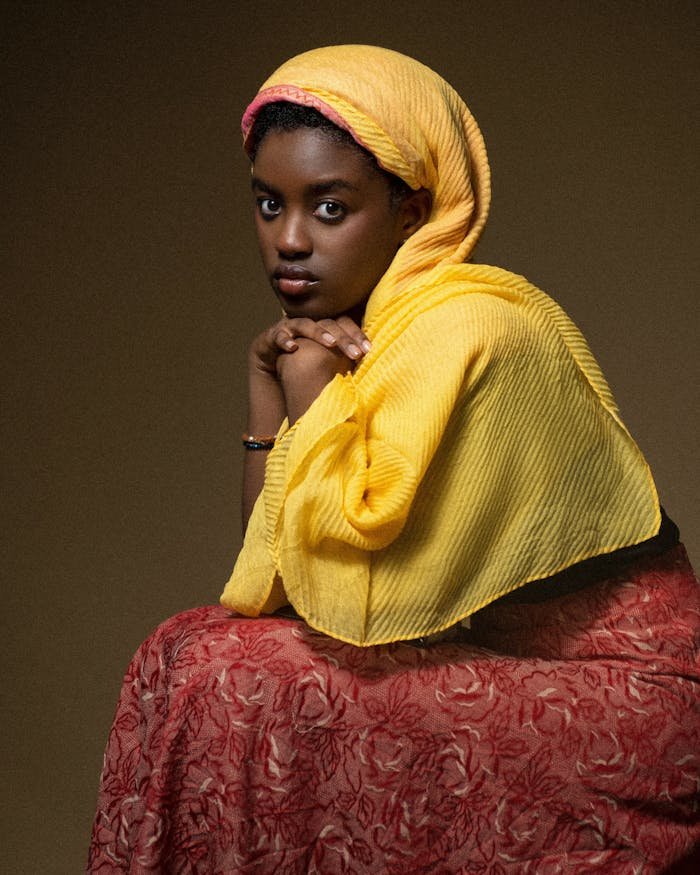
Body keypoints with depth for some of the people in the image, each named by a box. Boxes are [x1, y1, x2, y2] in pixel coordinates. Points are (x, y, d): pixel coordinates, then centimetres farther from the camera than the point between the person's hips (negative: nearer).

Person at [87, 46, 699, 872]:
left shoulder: (465, 330, -20)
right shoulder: (352, 327, 6)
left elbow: (354, 598, -21)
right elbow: (270, 584, 5)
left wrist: (316, 400, -13)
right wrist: (269, 396, -3)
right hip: (505, 665, 8)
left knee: (210, 675, -15)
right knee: (202, 652, 2)